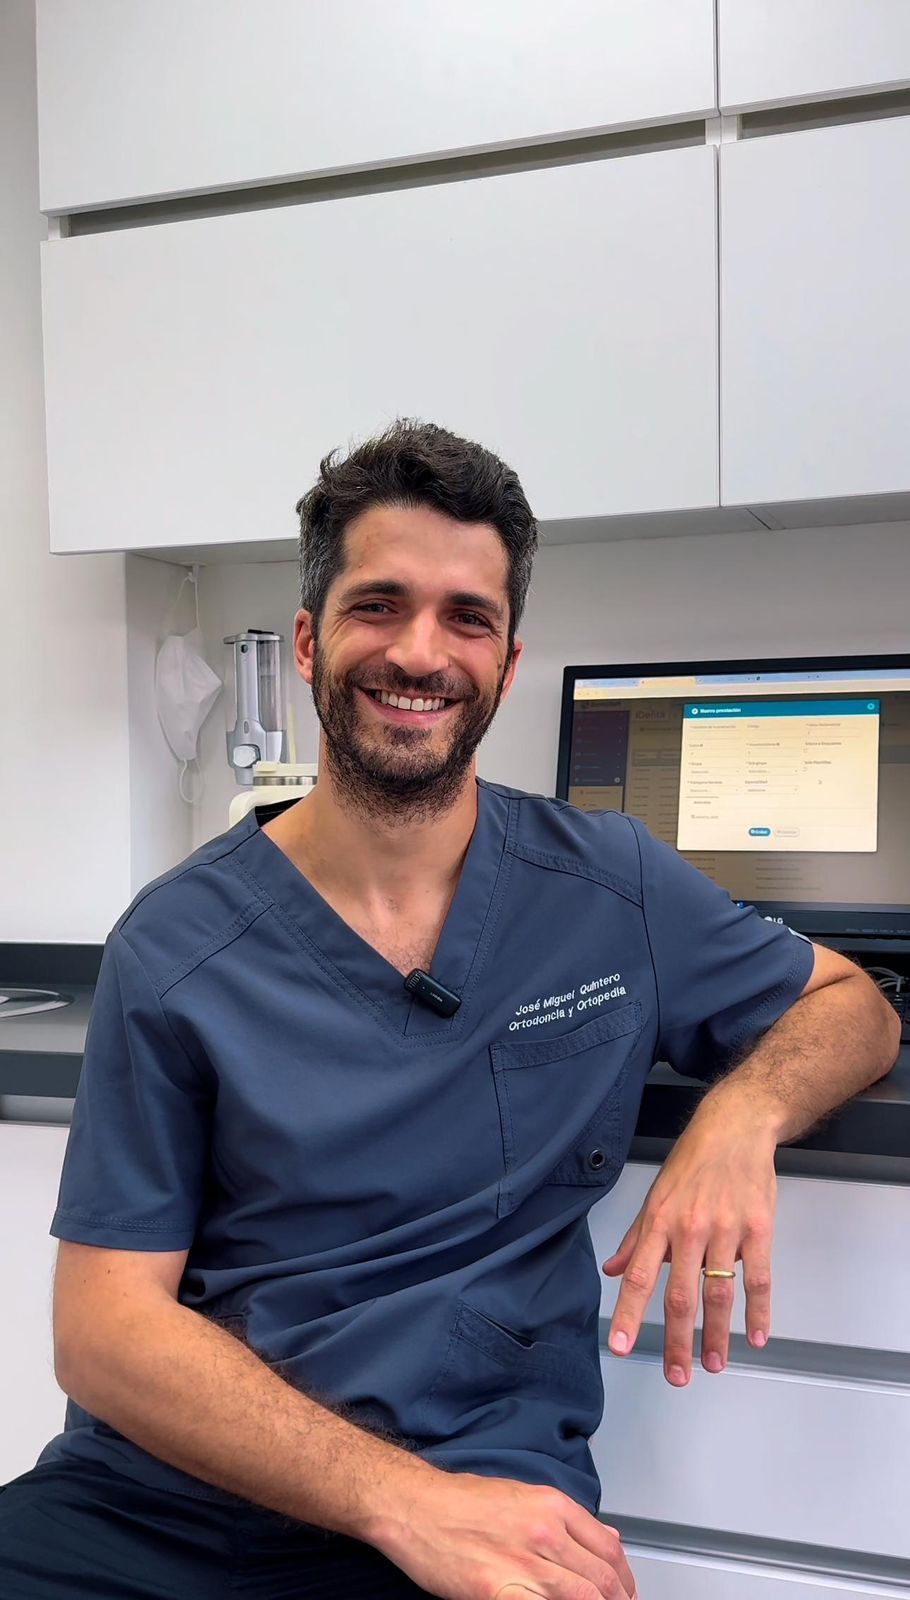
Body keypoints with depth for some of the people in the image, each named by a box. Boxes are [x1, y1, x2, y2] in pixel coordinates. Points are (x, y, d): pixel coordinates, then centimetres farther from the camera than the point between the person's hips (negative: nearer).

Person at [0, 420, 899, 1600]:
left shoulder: (616, 887, 2)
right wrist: (403, 1498, -19)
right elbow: (102, 1326, -6)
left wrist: (740, 1115, -10)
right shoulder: (176, 947, -4)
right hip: (161, 1497, 0)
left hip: (488, 1493, 1)